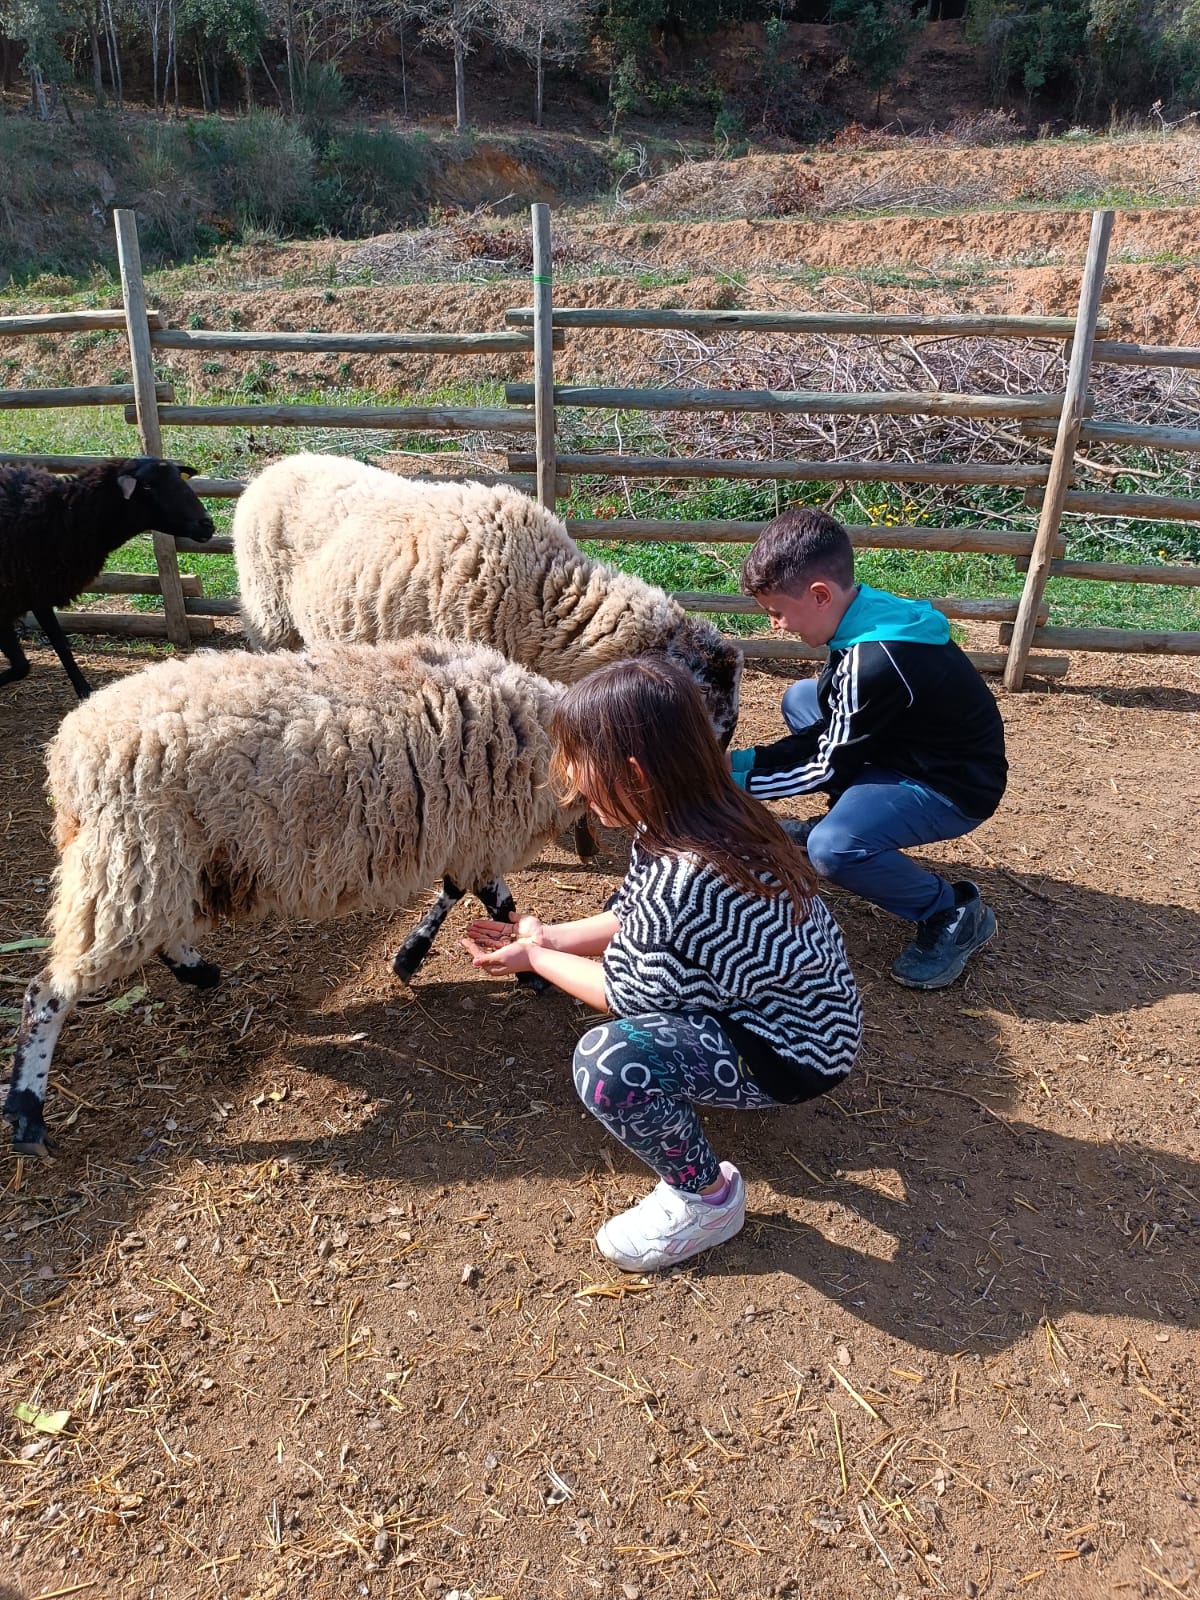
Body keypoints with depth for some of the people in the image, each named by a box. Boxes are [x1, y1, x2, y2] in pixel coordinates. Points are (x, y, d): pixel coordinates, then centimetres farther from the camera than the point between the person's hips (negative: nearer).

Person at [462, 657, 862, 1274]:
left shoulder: (680, 879, -34)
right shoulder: (706, 816, -7)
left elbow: (624, 993, -17)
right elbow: (633, 921, 9)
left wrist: (535, 959, -2)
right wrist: (549, 936, 4)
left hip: (794, 1053, -9)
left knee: (609, 1062, -28)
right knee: (622, 937, 20)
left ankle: (706, 1198, -2)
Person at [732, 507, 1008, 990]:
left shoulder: (875, 663, -32)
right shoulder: (866, 618, -4)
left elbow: (828, 767, -19)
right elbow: (826, 733, 5)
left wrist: (736, 783, -11)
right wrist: (742, 759, -1)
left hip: (953, 788, -10)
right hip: (908, 749, 10)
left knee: (833, 848, -32)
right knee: (801, 700, 15)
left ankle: (955, 914, -7)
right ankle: (852, 817, 24)